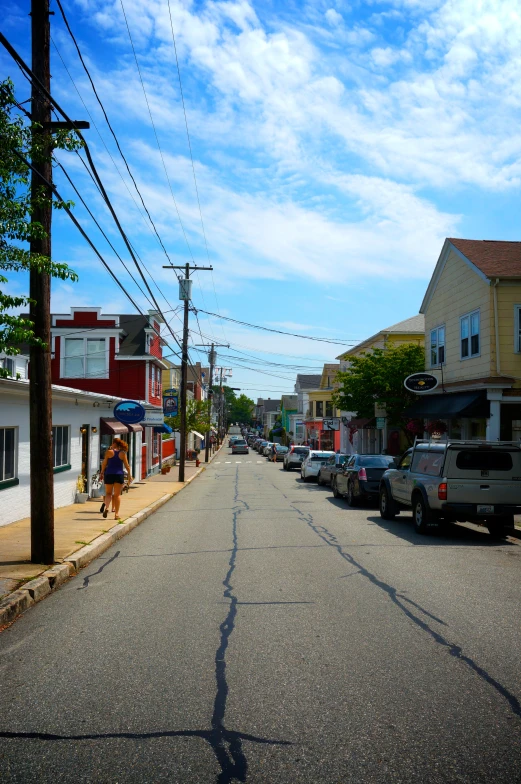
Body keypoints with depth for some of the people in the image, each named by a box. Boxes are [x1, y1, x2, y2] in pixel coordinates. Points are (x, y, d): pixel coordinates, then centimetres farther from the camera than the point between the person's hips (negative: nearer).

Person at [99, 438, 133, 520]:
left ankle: (106, 507, -12)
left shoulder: (109, 452, -4)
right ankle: (116, 513, 4)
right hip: (119, 474, 1)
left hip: (109, 474, -1)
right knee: (117, 494, 7)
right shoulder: (123, 453, 0)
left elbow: (104, 464, 0)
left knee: (108, 493, 12)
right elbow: (126, 465, 2)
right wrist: (129, 475, 11)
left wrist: (102, 473, 13)